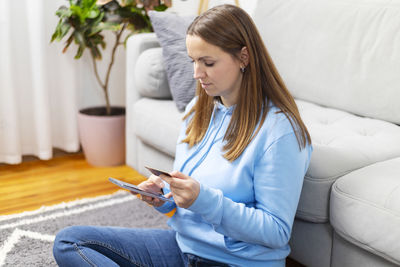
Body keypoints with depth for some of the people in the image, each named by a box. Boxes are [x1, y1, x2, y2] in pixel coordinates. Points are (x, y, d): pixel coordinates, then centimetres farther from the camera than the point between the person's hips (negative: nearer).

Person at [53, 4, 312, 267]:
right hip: (183, 243, 8)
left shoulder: (280, 129, -17)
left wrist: (204, 200, -28)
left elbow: (277, 232, -18)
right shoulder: (198, 109, 7)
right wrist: (164, 194, -7)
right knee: (69, 241, -4)